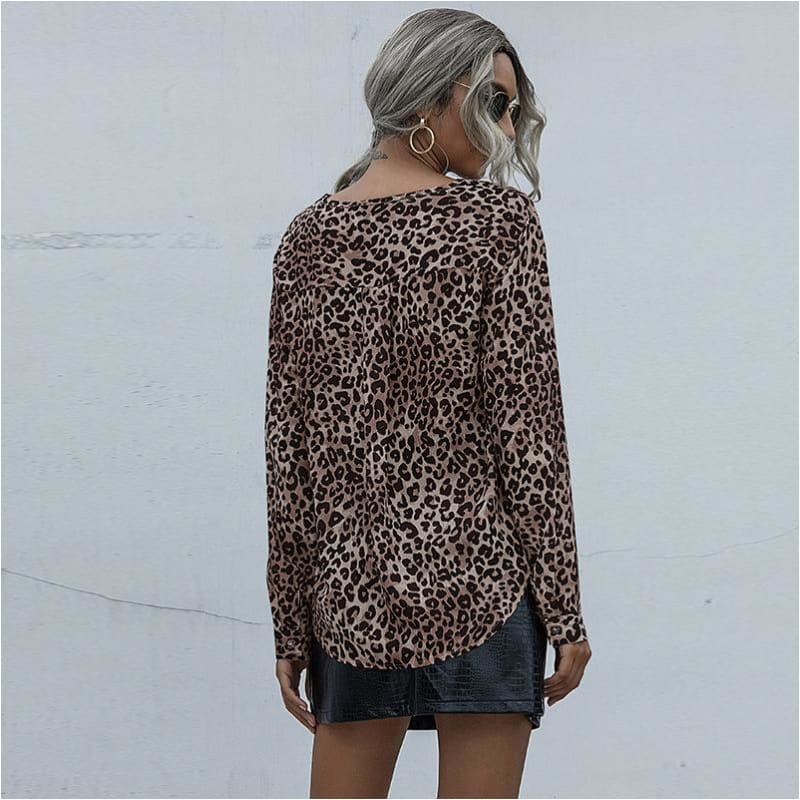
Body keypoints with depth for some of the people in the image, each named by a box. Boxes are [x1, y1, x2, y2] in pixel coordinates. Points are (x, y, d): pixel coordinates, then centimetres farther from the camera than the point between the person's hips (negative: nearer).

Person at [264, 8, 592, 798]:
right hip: (477, 581, -4)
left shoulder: (306, 239, 5)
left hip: (350, 592, 4)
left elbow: (288, 449, 4)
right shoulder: (498, 219, -7)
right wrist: (565, 610, -4)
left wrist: (289, 624, 10)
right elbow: (526, 427, -10)